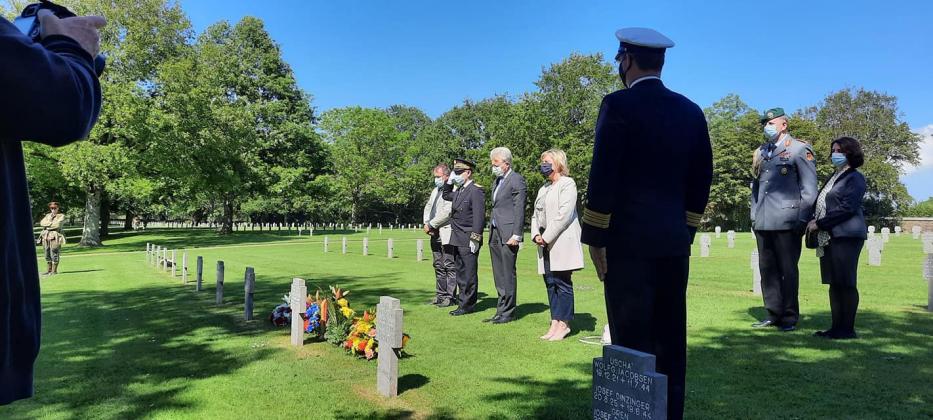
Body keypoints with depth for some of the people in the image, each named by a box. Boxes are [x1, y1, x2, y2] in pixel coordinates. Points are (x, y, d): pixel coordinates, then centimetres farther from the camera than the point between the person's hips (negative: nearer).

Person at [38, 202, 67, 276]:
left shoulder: (61, 216, 3)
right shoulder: (47, 215, 21)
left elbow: (57, 224, -12)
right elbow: (42, 223, 6)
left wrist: (47, 225, -1)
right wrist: (51, 222, -6)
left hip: (55, 236, -6)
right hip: (45, 236, 6)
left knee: (54, 254, -8)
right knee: (47, 254, 8)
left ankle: (54, 270, -4)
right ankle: (49, 270, 16)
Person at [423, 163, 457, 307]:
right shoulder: (435, 190, 19)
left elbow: (446, 212, -19)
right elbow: (428, 207, 21)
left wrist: (431, 225, -13)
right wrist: (427, 223, 4)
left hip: (447, 233, -9)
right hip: (435, 234, 9)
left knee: (449, 266, -5)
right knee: (438, 266, 14)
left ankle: (450, 296, 0)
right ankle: (440, 294, 22)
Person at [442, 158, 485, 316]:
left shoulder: (476, 191, -13)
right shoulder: (459, 191, 14)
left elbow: (479, 216, -18)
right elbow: (446, 196, 35)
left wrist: (475, 239, -21)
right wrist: (449, 181, 18)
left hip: (468, 240, -9)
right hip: (457, 240, 9)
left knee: (469, 274, -2)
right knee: (460, 272, 15)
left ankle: (467, 305, 5)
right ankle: (464, 302, 24)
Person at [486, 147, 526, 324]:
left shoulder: (516, 180, -7)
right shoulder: (498, 180, 19)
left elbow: (519, 210, -12)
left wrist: (516, 235, -16)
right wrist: (491, 231, 13)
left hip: (508, 234, -8)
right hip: (495, 233, 8)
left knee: (507, 275, -3)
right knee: (499, 276, 10)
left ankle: (507, 312, 5)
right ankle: (502, 311, 17)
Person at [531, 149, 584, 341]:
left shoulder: (567, 184, -3)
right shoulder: (543, 189, 22)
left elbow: (564, 215, -14)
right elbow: (536, 214, 20)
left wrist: (547, 237, -14)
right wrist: (536, 235, 1)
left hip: (562, 242, -8)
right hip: (546, 244, 8)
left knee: (562, 283, -5)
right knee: (550, 283, 7)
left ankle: (563, 324, 2)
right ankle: (555, 323, 13)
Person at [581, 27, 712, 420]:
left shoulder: (619, 104, -8)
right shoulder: (691, 111, 11)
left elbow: (603, 177, -13)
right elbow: (700, 181, 12)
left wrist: (595, 239, -7)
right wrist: (685, 231, 18)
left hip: (630, 241, -6)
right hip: (675, 242, 7)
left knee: (632, 342, 0)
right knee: (669, 340, 13)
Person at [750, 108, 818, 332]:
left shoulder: (799, 149, 1)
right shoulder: (761, 152, 17)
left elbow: (809, 188, -4)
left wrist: (802, 220, -9)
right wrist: (754, 215, 15)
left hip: (787, 221, -5)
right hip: (763, 222, 5)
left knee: (787, 269, 1)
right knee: (767, 269, 7)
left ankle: (790, 317, 10)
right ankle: (773, 314, 16)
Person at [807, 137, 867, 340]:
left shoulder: (855, 178, -4)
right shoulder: (834, 177, 21)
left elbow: (846, 209, -13)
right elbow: (823, 205, 23)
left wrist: (820, 224, -12)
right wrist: (815, 221, 5)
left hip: (846, 236, -8)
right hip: (829, 237, 8)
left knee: (846, 283, -5)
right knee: (834, 283, 9)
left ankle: (847, 329, 1)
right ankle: (836, 326, 15)